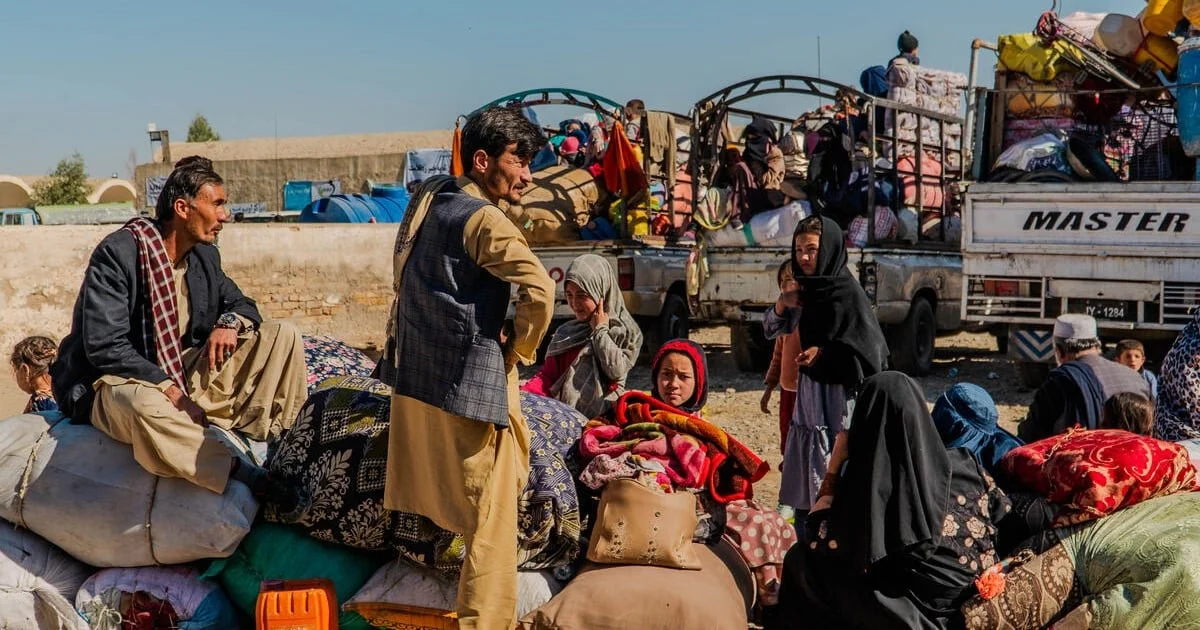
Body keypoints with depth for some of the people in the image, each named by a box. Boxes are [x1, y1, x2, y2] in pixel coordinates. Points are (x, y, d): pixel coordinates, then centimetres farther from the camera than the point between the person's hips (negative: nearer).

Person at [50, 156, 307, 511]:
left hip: (186, 374, 8)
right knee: (145, 406, -45)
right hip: (119, 382, -7)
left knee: (283, 336, -5)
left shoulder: (204, 255, 5)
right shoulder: (117, 253, -17)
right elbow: (103, 347, -22)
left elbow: (240, 304, 16)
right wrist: (168, 389, -28)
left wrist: (230, 323, -10)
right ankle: (254, 479, -39)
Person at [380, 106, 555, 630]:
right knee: (490, 510, -1)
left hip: (412, 374, 9)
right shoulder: (484, 220, -16)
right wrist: (519, 350, -11)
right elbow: (540, 291, -27)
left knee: (425, 503, 21)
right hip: (469, 382, -9)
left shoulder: (427, 197, 9)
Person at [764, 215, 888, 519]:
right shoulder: (806, 289, 7)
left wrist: (824, 352, -21)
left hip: (840, 391, -7)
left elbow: (871, 348, -15)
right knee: (806, 469, 12)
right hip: (810, 387, 7)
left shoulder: (848, 292, -14)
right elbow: (773, 331, 15)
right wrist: (782, 305, -5)